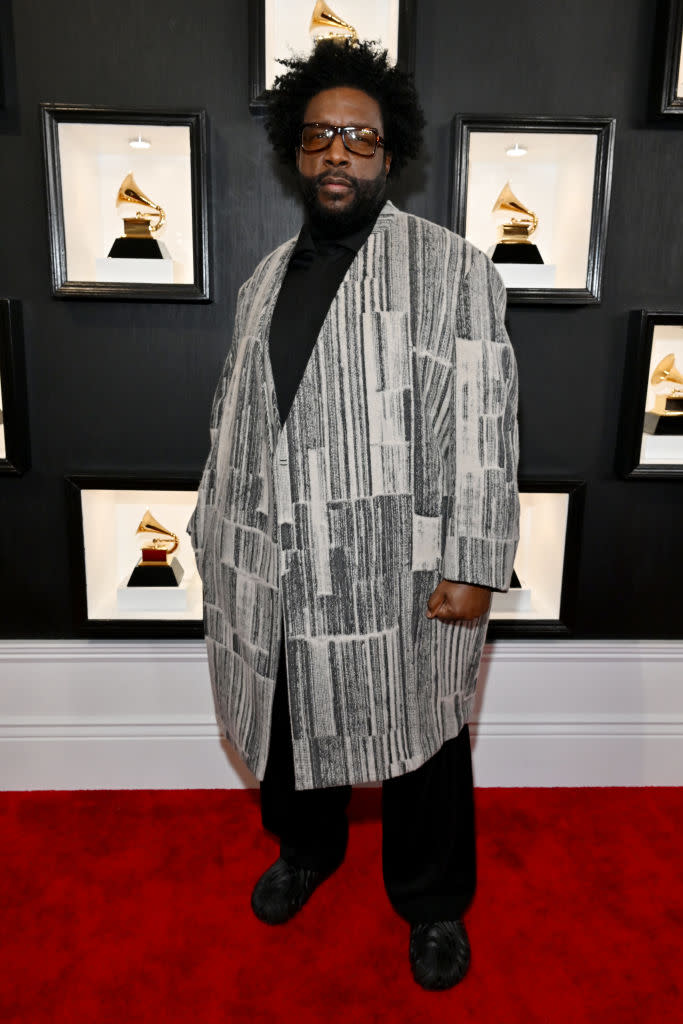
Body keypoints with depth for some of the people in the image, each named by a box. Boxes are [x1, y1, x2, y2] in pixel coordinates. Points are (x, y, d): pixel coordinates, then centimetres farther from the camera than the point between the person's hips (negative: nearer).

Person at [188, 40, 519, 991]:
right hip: (276, 571, 5)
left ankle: (434, 902, 39)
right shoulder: (267, 277, 12)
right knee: (290, 727, 21)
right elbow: (233, 419, 14)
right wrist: (219, 536, 14)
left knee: (418, 742, 12)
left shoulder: (451, 267, -5)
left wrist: (473, 566, -16)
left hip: (399, 571, -4)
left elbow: (485, 421, -11)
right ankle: (306, 850, 51)